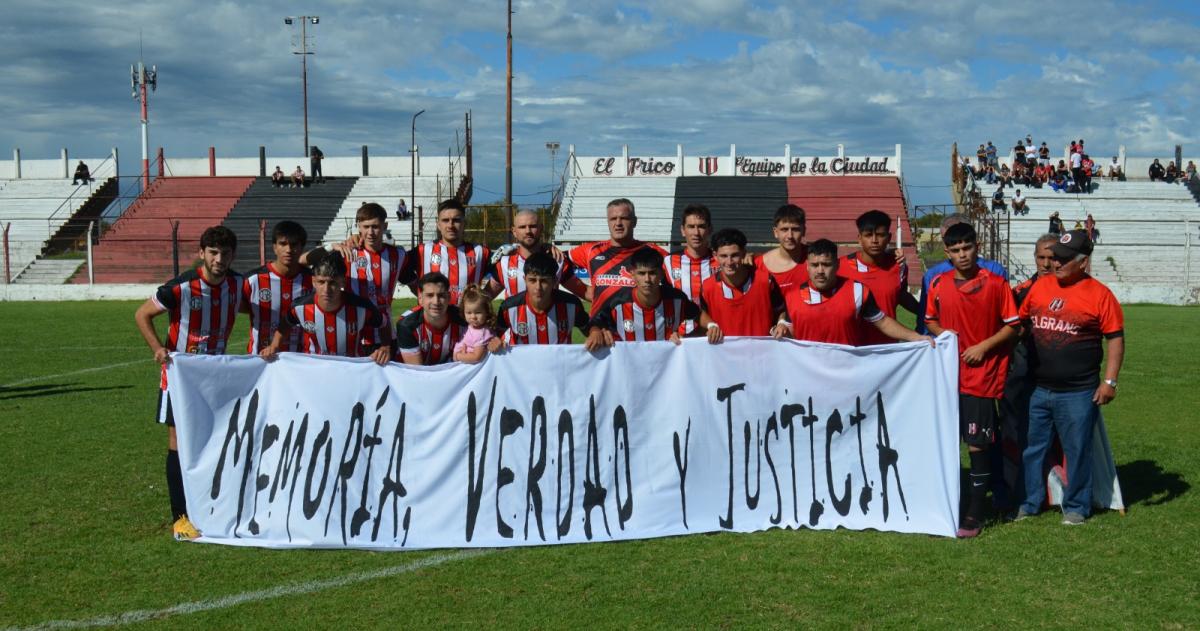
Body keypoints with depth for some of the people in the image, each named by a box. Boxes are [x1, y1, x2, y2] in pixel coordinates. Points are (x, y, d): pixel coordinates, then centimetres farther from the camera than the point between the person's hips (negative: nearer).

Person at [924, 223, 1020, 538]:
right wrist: (942, 333, -4)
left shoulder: (995, 284, -5)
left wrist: (983, 346, -12)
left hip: (982, 374, -4)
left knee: (977, 444, -2)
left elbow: (1012, 326, -1)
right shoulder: (938, 284, 4)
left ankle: (975, 514, 6)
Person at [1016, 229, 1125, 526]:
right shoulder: (1039, 287, 4)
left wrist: (1109, 381, -10)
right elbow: (1019, 322, 14)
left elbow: (1115, 338, -5)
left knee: (1077, 450, 6)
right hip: (1037, 389, 4)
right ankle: (1029, 503, 24)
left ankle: (1076, 506, 21)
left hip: (1078, 393, -4)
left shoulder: (1099, 294, -6)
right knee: (1031, 448, 11)